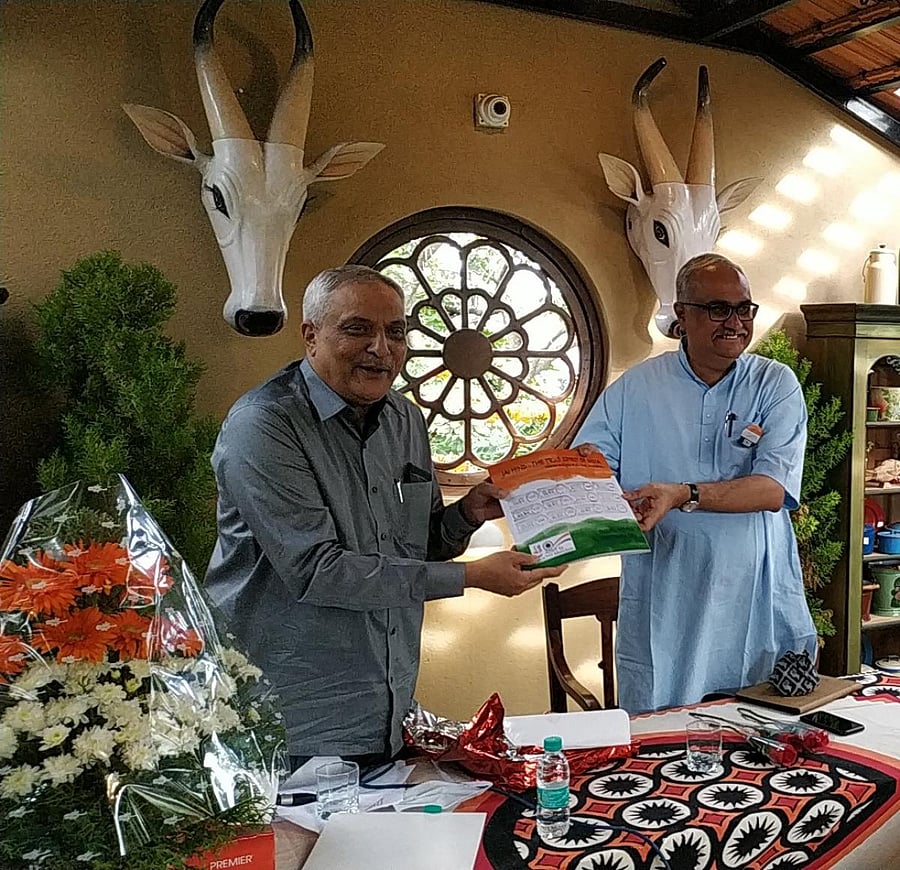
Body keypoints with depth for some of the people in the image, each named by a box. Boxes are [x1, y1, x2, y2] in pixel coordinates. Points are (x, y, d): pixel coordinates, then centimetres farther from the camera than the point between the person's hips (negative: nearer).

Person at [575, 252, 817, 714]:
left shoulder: (776, 385, 0)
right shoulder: (635, 388, 3)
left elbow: (773, 490, -12)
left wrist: (683, 496, -25)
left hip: (756, 607, 0)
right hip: (662, 611, 0)